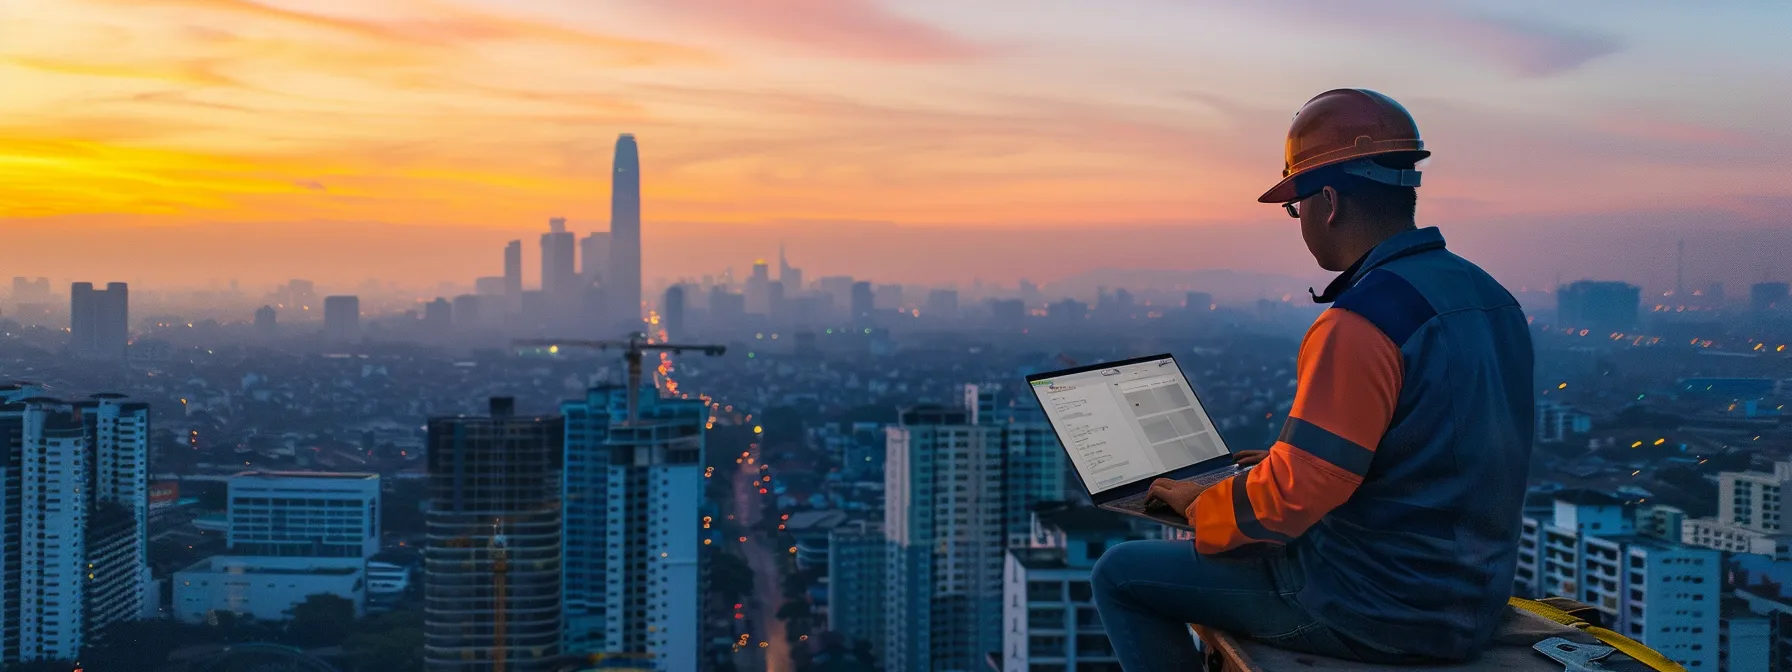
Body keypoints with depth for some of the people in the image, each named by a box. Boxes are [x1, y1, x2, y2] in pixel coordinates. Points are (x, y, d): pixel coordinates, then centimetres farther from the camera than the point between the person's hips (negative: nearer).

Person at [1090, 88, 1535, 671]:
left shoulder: (1362, 323, -24)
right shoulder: (1491, 298, 5)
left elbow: (1294, 494, -24)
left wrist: (1199, 506, -5)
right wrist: (1289, 454, 17)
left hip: (1377, 612, -9)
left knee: (1121, 575, 2)